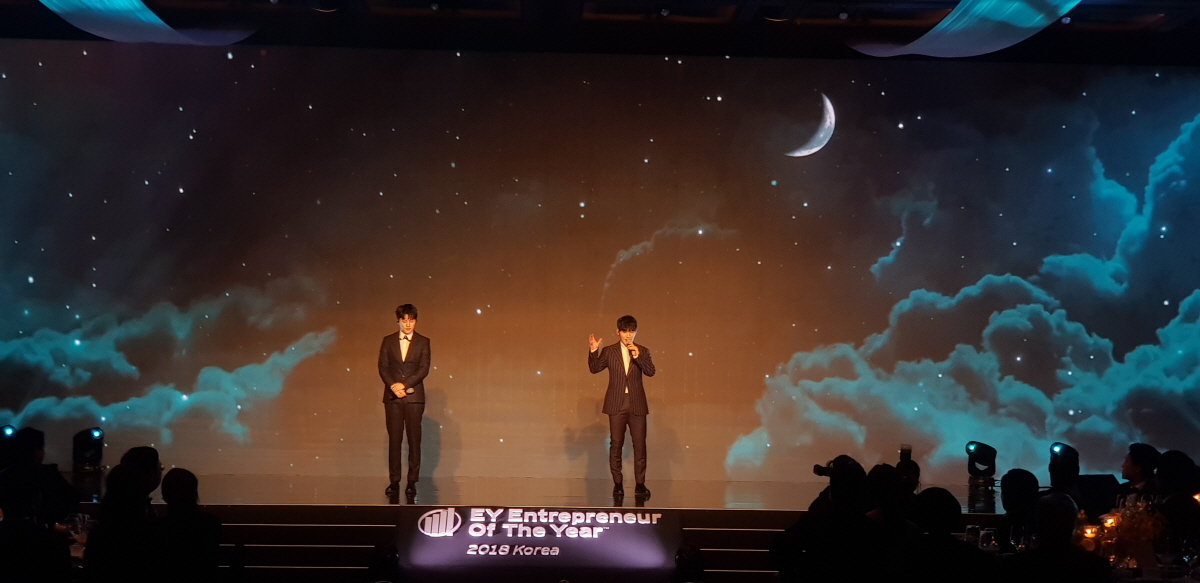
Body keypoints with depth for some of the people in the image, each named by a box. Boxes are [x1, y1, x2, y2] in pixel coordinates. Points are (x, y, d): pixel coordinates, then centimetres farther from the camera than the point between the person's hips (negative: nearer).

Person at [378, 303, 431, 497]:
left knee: (414, 439, -1)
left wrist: (405, 385, -13)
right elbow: (382, 367, 3)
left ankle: (412, 481, 2)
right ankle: (394, 481, 3)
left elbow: (424, 369, -3)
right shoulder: (388, 341, 9)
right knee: (394, 439, 0)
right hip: (392, 397, 1)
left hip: (414, 396, -1)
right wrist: (393, 386, -12)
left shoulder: (423, 342, 5)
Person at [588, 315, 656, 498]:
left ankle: (640, 484, 4)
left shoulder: (642, 351, 5)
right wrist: (593, 352, -19)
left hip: (637, 404, 0)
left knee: (640, 444, -1)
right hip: (616, 404, 0)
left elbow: (650, 372, -7)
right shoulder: (609, 351, 5)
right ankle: (618, 484, 6)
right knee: (616, 444, 1)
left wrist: (638, 357, -22)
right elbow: (594, 368, -3)